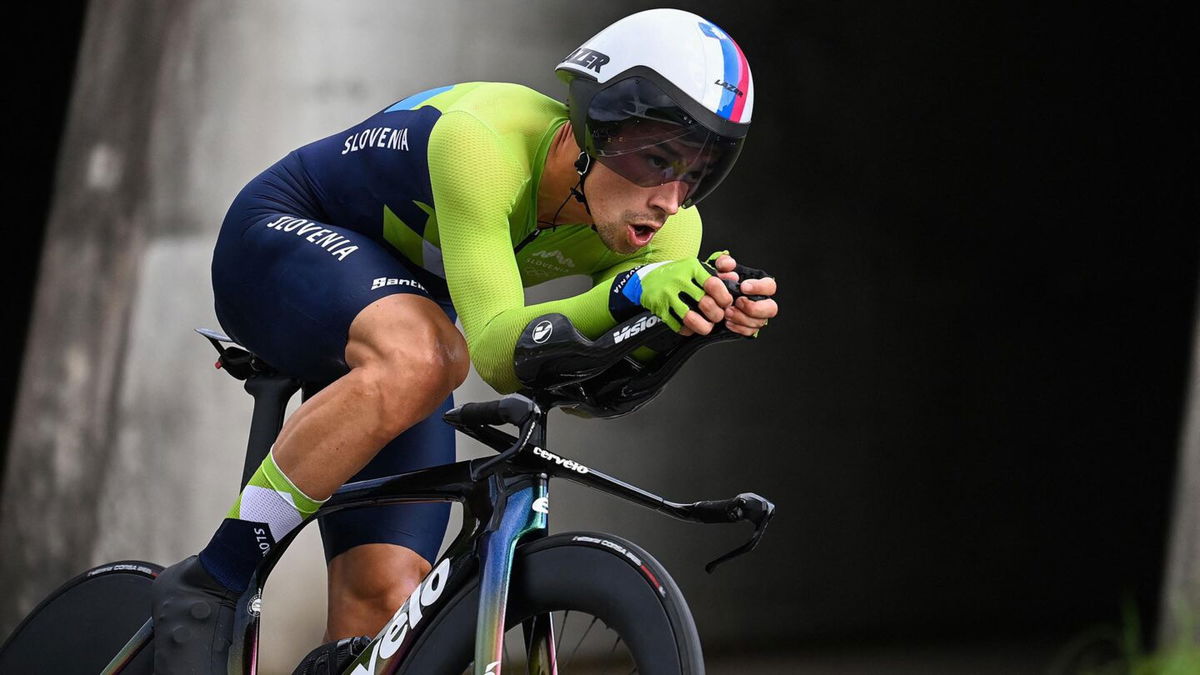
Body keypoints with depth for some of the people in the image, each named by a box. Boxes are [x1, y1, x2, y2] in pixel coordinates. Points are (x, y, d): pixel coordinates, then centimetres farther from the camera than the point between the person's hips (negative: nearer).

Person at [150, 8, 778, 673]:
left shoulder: (669, 234, -18)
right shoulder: (484, 141, -36)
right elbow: (498, 351, -43)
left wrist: (706, 317, -50)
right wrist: (629, 294, -59)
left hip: (408, 287, 6)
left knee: (384, 601, -11)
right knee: (422, 357, -39)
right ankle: (206, 587, -27)